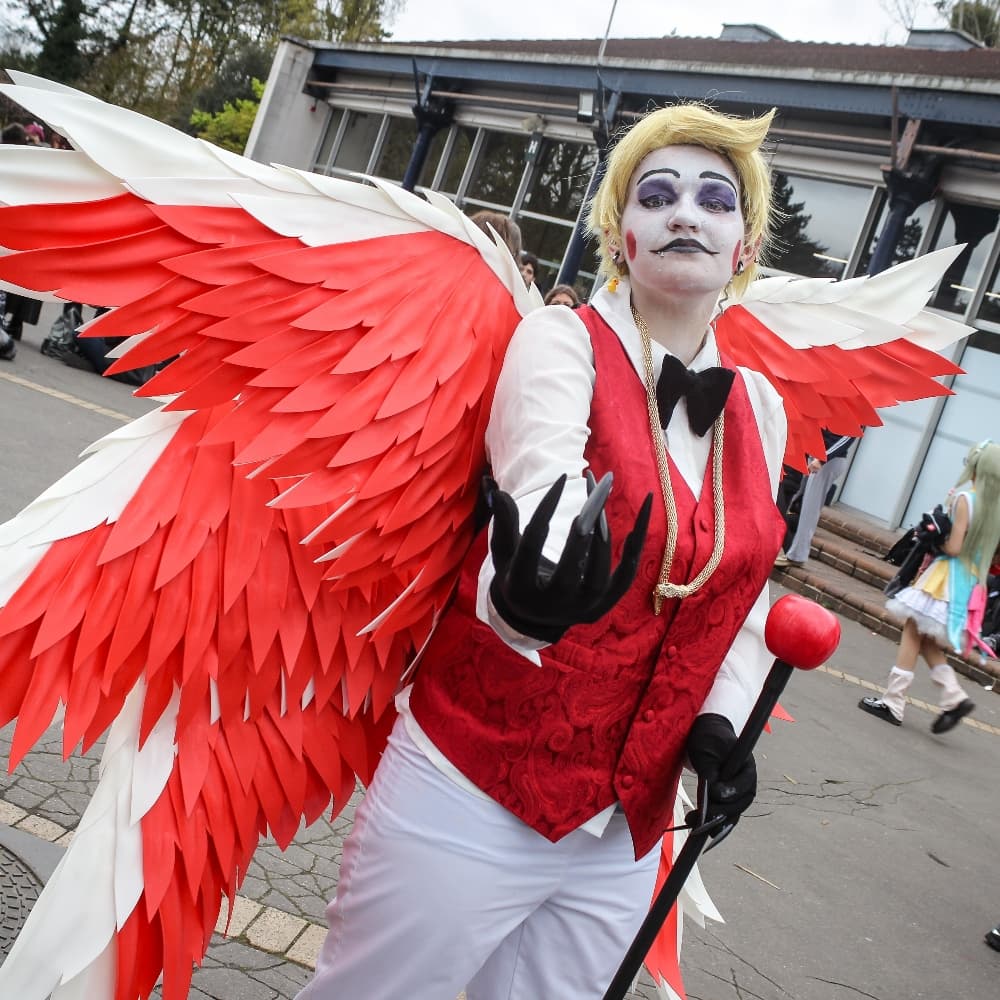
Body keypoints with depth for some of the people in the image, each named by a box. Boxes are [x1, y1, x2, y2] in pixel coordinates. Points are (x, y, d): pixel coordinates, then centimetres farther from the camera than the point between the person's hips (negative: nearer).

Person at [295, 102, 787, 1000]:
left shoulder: (760, 408, 5)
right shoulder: (563, 340, -11)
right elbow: (543, 479, -32)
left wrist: (721, 718, -2)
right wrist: (533, 594, -53)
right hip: (475, 795, -5)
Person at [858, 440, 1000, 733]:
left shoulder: (964, 498, -13)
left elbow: (954, 547, -17)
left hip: (946, 578, -7)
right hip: (969, 582, 7)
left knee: (912, 633, 0)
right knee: (924, 639, 17)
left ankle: (893, 703, 2)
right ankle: (954, 697, 8)